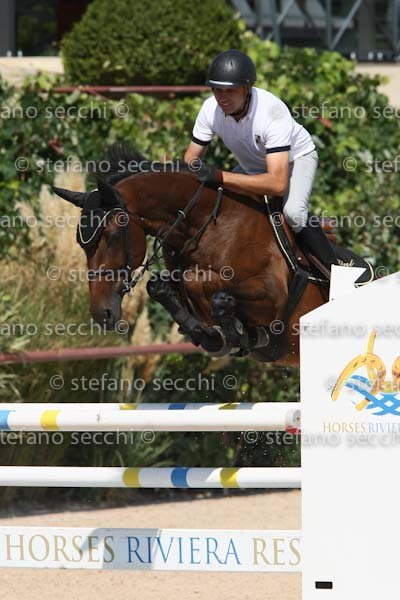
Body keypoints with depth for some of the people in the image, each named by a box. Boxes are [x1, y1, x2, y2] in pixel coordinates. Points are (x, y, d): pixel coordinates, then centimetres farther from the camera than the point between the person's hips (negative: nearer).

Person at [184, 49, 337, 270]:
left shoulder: (272, 111, -40)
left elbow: (277, 184, -48)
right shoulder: (211, 109, -24)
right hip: (253, 167, 6)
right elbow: (191, 159, -10)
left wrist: (218, 176, -55)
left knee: (292, 212, -33)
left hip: (295, 158, -6)